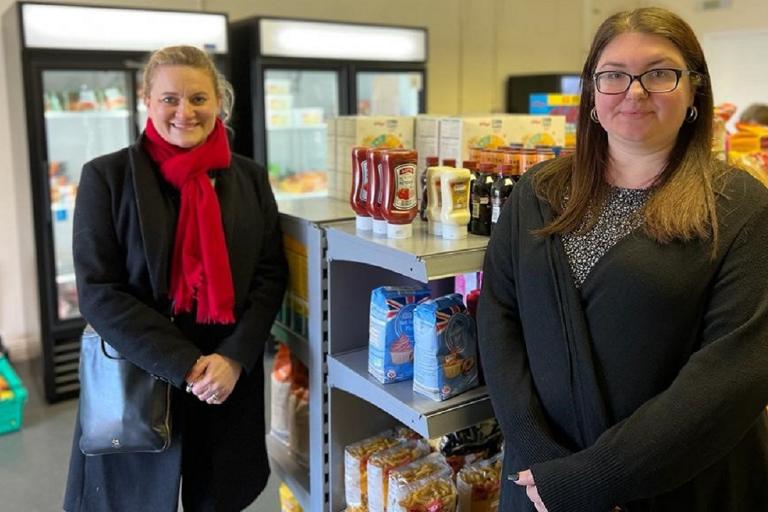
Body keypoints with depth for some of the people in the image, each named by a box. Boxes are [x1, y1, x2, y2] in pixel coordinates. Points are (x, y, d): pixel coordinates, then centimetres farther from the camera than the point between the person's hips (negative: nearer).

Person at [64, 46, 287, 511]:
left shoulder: (250, 178, 4)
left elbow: (270, 276, 1)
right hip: (136, 380, -2)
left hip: (231, 381, 2)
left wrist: (234, 357, -13)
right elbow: (98, 291, -9)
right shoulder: (108, 176, -5)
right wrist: (185, 365, -16)